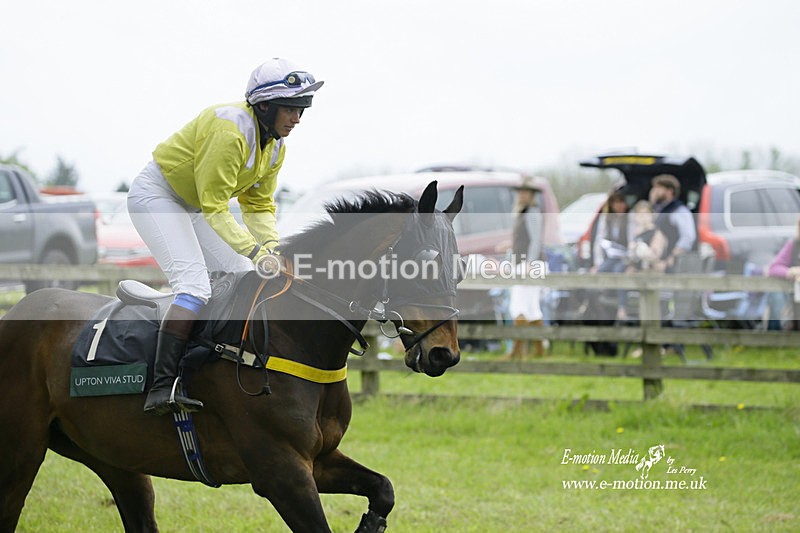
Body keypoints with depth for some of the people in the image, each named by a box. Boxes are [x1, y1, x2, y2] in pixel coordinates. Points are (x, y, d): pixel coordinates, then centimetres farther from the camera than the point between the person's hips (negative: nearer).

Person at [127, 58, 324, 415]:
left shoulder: (275, 146, -1)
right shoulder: (229, 130, -29)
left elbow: (259, 204, 6)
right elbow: (214, 207, -29)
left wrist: (270, 246, -12)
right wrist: (254, 251, -32)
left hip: (191, 208, 10)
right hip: (155, 195, -10)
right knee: (194, 284, -26)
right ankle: (162, 387, -34)